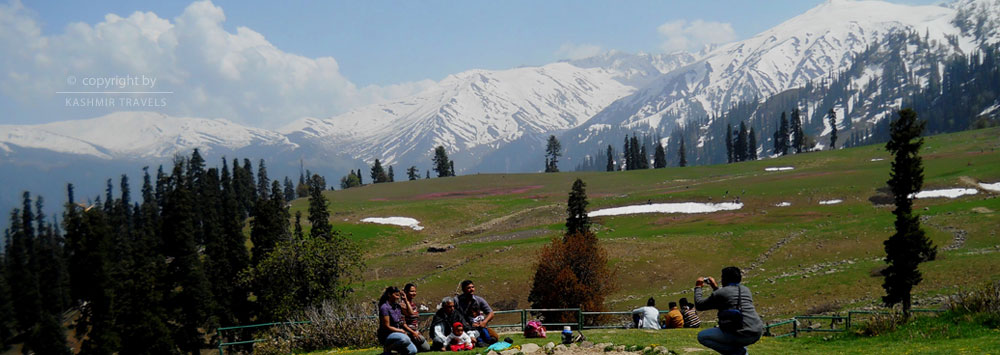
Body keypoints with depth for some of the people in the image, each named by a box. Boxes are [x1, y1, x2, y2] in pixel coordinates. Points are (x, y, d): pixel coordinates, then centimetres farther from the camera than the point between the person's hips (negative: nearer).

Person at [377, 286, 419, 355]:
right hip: (386, 335, -8)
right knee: (405, 339, -36)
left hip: (397, 333, 8)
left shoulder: (397, 306, 9)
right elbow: (387, 327, -18)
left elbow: (402, 323, 14)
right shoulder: (384, 308, -16)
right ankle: (387, 348, -11)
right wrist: (402, 331, -12)